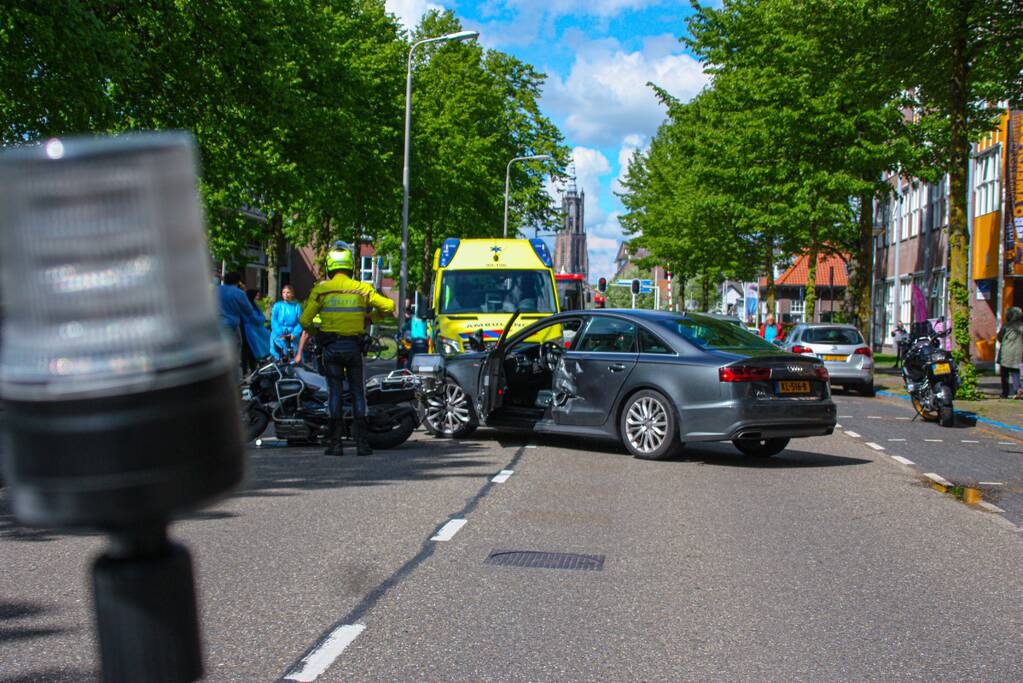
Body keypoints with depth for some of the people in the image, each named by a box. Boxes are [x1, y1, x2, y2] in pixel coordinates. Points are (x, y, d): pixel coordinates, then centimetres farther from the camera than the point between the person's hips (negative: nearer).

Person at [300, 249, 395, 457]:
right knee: (357, 392, 7)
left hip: (331, 347, 0)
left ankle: (335, 443, 3)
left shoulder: (321, 290, -2)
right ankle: (361, 443, 4)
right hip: (354, 346, 0)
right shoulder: (362, 289, 0)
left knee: (335, 392, 5)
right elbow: (389, 306, -1)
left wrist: (313, 332, 17)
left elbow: (304, 320, -4)